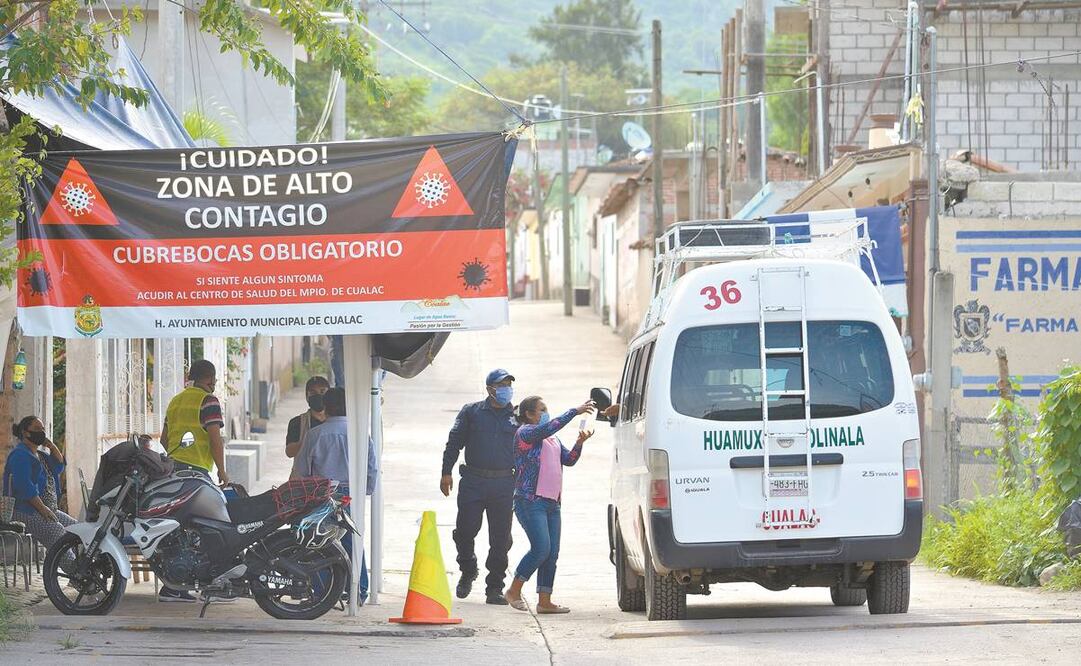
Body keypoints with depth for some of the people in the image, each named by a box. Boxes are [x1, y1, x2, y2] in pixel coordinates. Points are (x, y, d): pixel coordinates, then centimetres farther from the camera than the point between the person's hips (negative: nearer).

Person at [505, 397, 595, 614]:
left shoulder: (553, 439, 22)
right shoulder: (525, 433, -4)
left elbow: (568, 460, 16)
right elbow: (550, 427, -20)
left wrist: (579, 443, -2)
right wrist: (575, 411, -17)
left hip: (551, 502, 8)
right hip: (530, 501, -8)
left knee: (552, 553, 3)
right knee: (541, 548, -16)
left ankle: (544, 601, 4)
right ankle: (514, 591, -3)